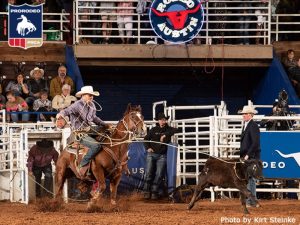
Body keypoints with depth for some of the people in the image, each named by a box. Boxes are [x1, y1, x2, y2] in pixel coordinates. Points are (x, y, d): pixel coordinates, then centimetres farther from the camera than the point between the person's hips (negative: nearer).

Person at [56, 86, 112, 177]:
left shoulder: (92, 105, 9)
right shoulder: (77, 105, -16)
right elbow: (67, 111, -32)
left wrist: (106, 125, 24)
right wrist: (61, 114, -55)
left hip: (89, 130, 9)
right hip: (79, 133, -9)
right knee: (96, 145, -27)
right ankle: (82, 165, -21)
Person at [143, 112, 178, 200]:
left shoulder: (168, 129, 4)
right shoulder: (154, 130, 9)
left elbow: (175, 130, -16)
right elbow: (146, 139, 14)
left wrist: (165, 135, -24)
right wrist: (147, 148, -2)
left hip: (162, 155, -1)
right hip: (152, 154, 1)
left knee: (159, 174, -8)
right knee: (149, 173, -5)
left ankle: (154, 192, -5)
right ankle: (146, 191, -1)